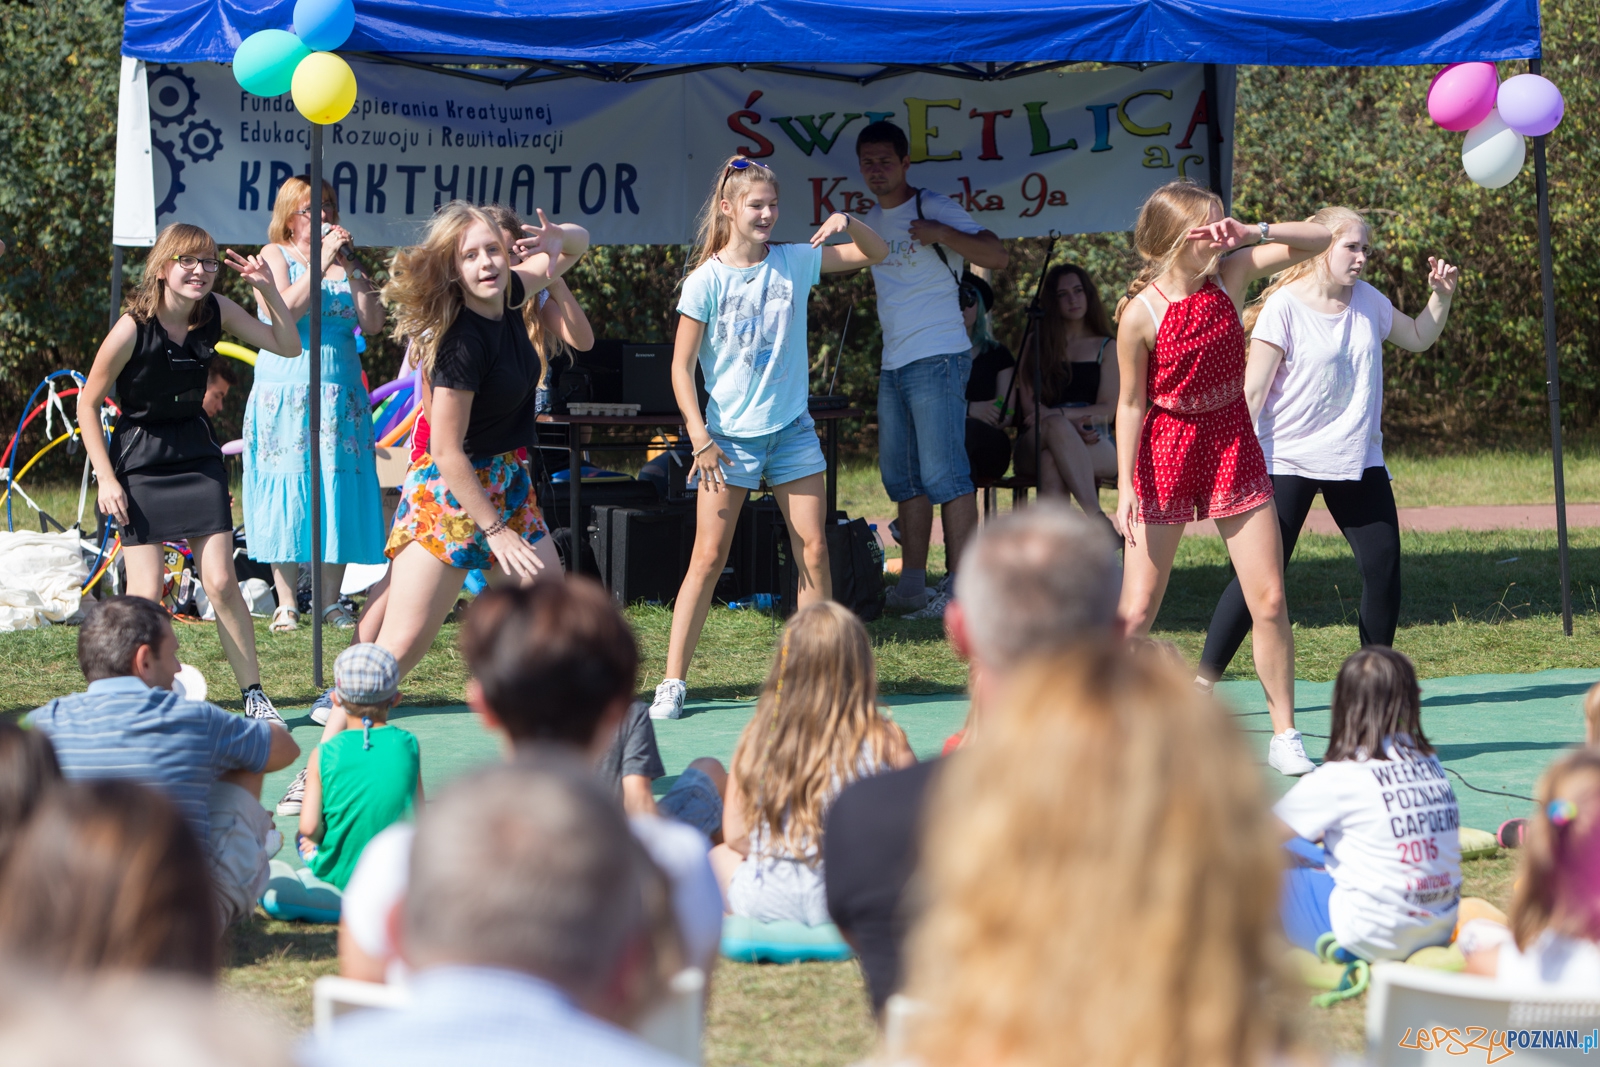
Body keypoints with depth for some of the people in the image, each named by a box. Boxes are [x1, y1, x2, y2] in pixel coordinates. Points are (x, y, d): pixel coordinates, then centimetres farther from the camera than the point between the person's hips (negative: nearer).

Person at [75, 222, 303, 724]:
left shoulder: (215, 311, -6)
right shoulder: (132, 328, -19)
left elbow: (286, 344, 2)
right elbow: (87, 403, -10)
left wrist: (267, 288, -14)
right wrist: (107, 479, -12)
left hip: (196, 454, 4)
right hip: (139, 462, -3)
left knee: (221, 582, -3)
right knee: (146, 593, -9)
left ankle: (254, 695, 7)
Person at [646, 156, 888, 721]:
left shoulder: (794, 263, 2)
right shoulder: (706, 281, -8)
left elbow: (875, 252, 11)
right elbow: (681, 367, -5)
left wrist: (848, 222, -11)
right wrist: (699, 436, -14)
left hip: (791, 428, 4)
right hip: (729, 435, -4)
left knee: (814, 552, 0)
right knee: (708, 558, -6)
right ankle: (672, 681, -1)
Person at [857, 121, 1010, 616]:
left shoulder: (932, 208, -8)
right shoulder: (871, 221, 16)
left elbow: (997, 255, -18)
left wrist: (940, 234, -27)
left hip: (936, 359, -9)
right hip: (893, 365, 9)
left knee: (942, 473, -12)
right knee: (902, 476, 10)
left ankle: (963, 587, -13)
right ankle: (912, 584, 15)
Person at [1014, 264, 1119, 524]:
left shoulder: (1106, 348, 17)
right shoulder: (1036, 346, 18)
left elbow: (1107, 410, 4)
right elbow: (1029, 406, 5)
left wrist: (1059, 413, -15)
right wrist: (1071, 423, -15)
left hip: (1095, 447, 0)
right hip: (1035, 443, 0)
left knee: (1051, 462, -37)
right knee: (1056, 426, -38)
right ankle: (1097, 521, -51)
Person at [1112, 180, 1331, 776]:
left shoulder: (1230, 275, -4)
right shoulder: (1141, 313, -15)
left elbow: (1317, 240, -1)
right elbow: (1131, 404, -9)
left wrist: (1251, 233, -16)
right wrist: (1125, 486, -13)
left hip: (1233, 448, 4)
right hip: (1166, 455, -4)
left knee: (1269, 600, 0)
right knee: (1136, 610, -3)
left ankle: (1284, 737, 8)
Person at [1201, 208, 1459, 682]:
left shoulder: (1368, 301, 7)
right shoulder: (1284, 307, -11)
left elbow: (1418, 338, 24)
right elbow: (1253, 391, -12)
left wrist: (1441, 296, 6)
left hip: (1358, 460, 6)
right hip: (1288, 461, -6)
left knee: (1383, 565, -1)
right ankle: (1202, 682, -3)